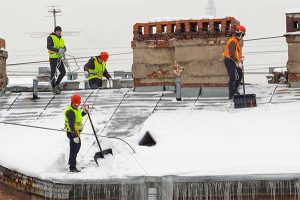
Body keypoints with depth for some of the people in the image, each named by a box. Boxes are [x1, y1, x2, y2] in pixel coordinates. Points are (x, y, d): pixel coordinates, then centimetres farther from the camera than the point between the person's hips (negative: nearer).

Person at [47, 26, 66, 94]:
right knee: (53, 73, -2)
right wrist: (58, 50, -29)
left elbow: (64, 47, 11)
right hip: (53, 58, -7)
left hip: (59, 58, 7)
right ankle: (54, 88, 4)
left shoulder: (61, 39, 16)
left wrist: (63, 50, -15)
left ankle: (57, 84, 23)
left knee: (63, 72, 5)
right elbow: (49, 46, -19)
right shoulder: (50, 38, -6)